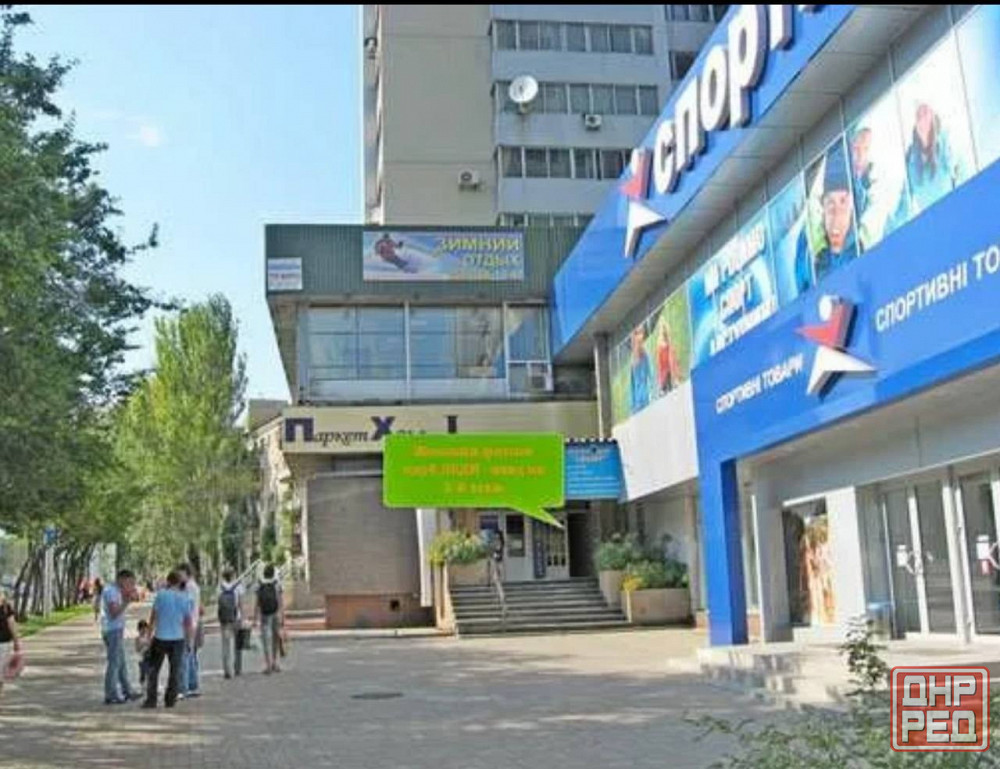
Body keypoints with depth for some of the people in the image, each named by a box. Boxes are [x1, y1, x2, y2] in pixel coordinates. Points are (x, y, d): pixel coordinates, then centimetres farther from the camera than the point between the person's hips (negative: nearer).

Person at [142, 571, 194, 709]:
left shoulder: (161, 594, -5)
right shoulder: (186, 598, 0)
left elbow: (153, 616, -2)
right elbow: (189, 622, 1)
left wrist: (149, 633, 7)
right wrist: (190, 640, 9)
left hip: (160, 637, -1)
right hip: (178, 638, 1)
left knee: (154, 669, 9)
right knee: (175, 670, 9)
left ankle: (151, 699, 6)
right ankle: (170, 700, 10)